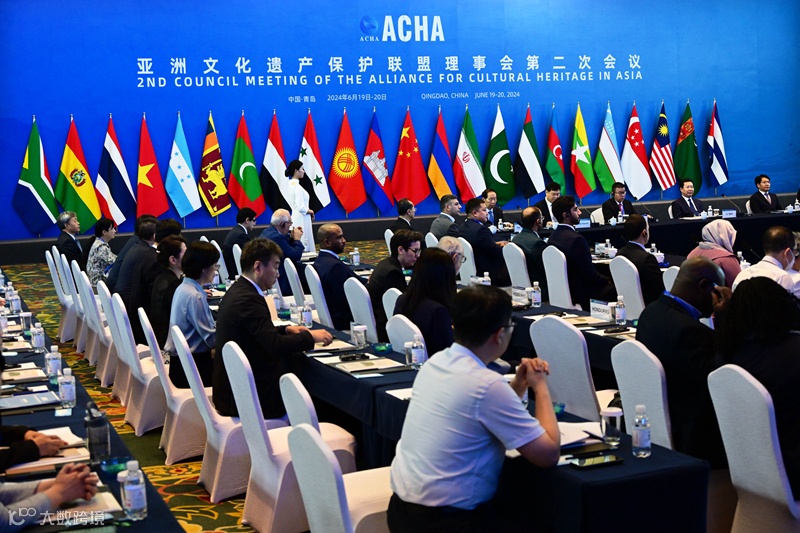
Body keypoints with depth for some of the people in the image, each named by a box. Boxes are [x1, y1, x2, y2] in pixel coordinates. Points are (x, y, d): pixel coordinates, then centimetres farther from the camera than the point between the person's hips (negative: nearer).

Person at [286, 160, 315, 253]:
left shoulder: (291, 184, 10)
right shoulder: (297, 186, -18)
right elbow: (301, 208, -21)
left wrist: (308, 211, 9)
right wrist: (310, 211, -4)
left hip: (295, 216, 10)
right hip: (301, 219, -10)